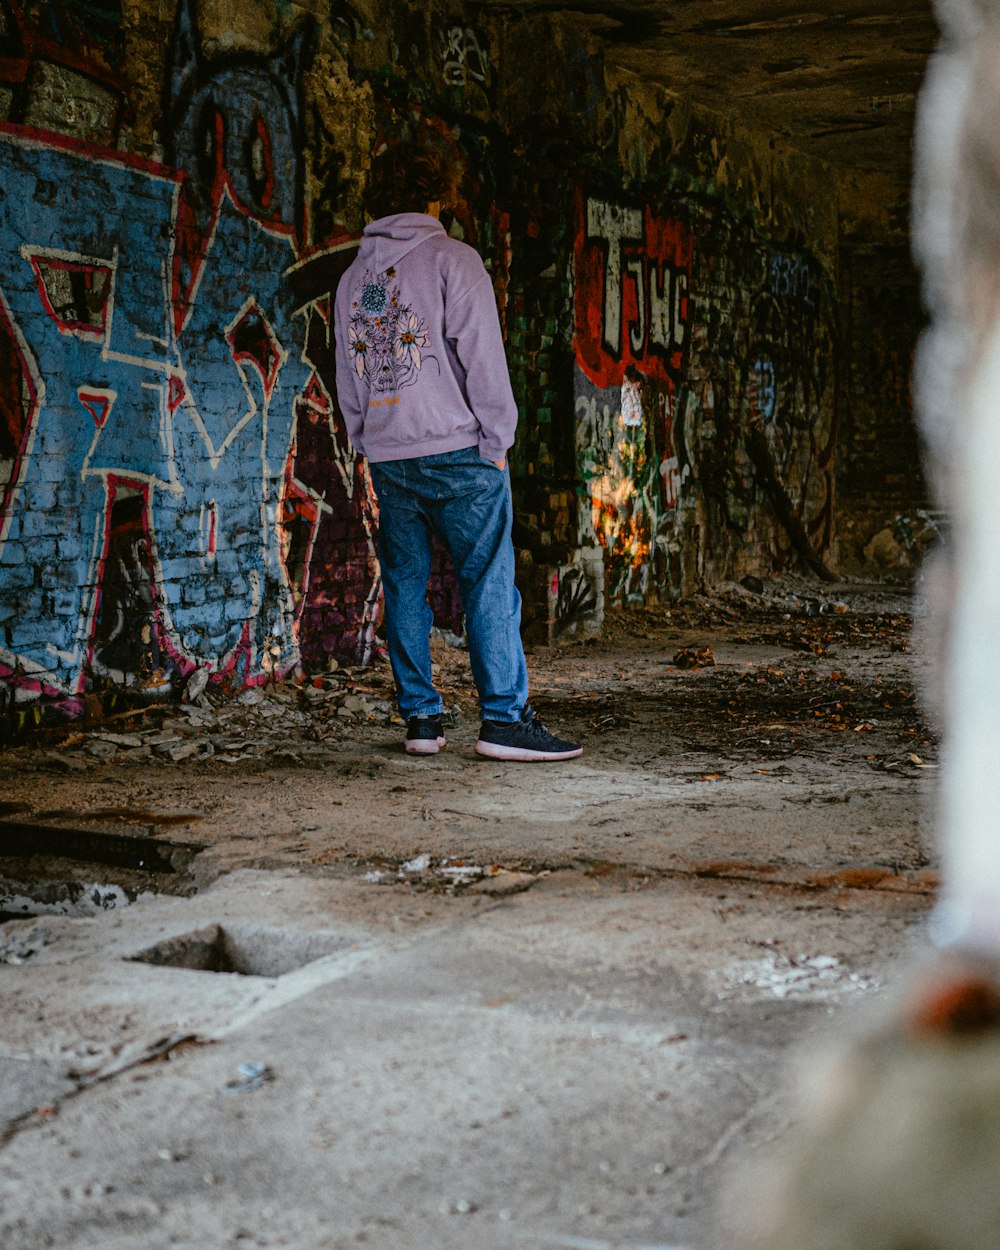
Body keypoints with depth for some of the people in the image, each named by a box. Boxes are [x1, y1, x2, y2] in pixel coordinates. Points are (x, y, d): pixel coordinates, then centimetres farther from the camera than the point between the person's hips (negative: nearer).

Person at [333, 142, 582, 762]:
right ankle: (505, 717, -7)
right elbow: (483, 357, -9)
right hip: (457, 449, -6)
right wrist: (497, 442, -4)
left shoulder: (355, 274, 15)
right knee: (489, 582, -4)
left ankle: (421, 717, 10)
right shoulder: (453, 258, -4)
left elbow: (347, 375, 18)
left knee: (405, 588, 9)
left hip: (387, 458, 6)